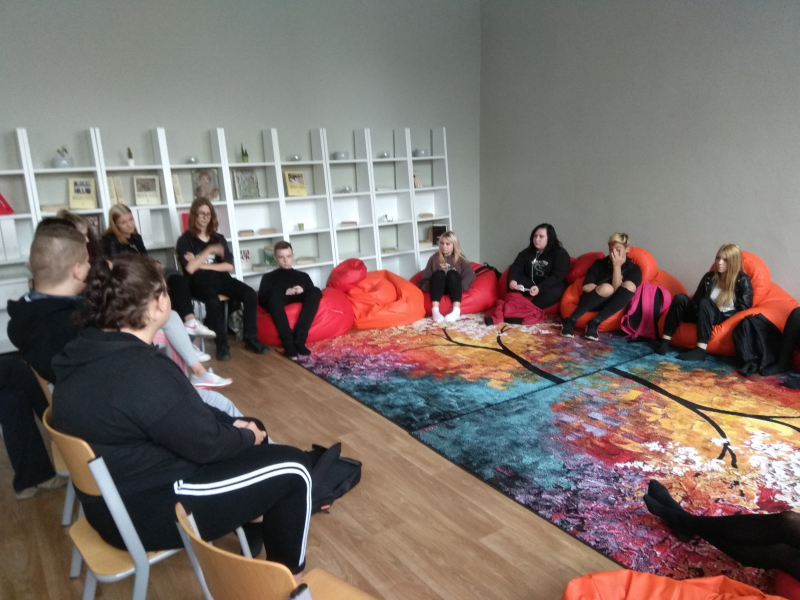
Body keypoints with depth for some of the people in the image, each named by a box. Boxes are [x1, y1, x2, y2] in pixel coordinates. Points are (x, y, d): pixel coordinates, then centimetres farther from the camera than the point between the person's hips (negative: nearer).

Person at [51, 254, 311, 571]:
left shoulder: (89, 351, 1)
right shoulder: (143, 372, -31)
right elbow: (206, 444, -21)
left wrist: (233, 424, 5)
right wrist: (246, 436, -2)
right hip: (145, 511, -10)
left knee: (247, 430, 21)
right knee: (292, 468, -3)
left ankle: (255, 516, 39)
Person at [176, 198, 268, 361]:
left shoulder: (218, 238, 13)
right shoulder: (185, 240, 0)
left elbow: (229, 266, 3)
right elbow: (190, 269, -13)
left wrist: (201, 264, -7)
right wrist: (209, 251, -16)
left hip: (220, 278, 4)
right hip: (200, 282, -4)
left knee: (250, 294, -21)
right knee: (213, 301, -38)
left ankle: (250, 339, -10)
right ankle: (222, 345, -24)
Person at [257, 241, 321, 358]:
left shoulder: (303, 276, 32)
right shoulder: (269, 277, 25)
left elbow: (313, 294, 19)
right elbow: (262, 300, 8)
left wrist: (303, 292, -4)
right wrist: (285, 293, -6)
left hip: (302, 305, 2)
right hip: (279, 307, -1)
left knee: (316, 291, -31)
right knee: (275, 291, -36)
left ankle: (299, 339, -41)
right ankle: (288, 342, -43)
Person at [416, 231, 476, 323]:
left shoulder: (460, 259, 9)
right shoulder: (434, 258, 12)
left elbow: (470, 275, -5)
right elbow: (425, 276, 4)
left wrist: (460, 286, -21)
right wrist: (428, 286, -17)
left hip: (454, 288, 0)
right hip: (438, 288, 1)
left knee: (452, 273, -30)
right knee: (438, 273, -29)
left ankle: (456, 310, -46)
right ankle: (435, 310, -44)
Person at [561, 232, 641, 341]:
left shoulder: (634, 269, 3)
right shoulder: (600, 263, 4)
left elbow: (617, 290, -13)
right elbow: (586, 287, -7)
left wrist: (617, 266, -15)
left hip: (613, 307, 1)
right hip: (592, 303, -1)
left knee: (630, 286, -28)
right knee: (607, 288, -34)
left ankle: (595, 323, -29)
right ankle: (571, 320, -27)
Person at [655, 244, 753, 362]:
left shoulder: (742, 280, 0)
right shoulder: (709, 277, 13)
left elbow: (744, 308, -6)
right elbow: (696, 299, 16)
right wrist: (699, 311, -4)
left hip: (725, 319, -4)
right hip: (702, 315, 5)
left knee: (705, 302, -35)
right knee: (680, 298, -21)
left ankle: (700, 350, -47)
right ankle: (665, 341, -31)